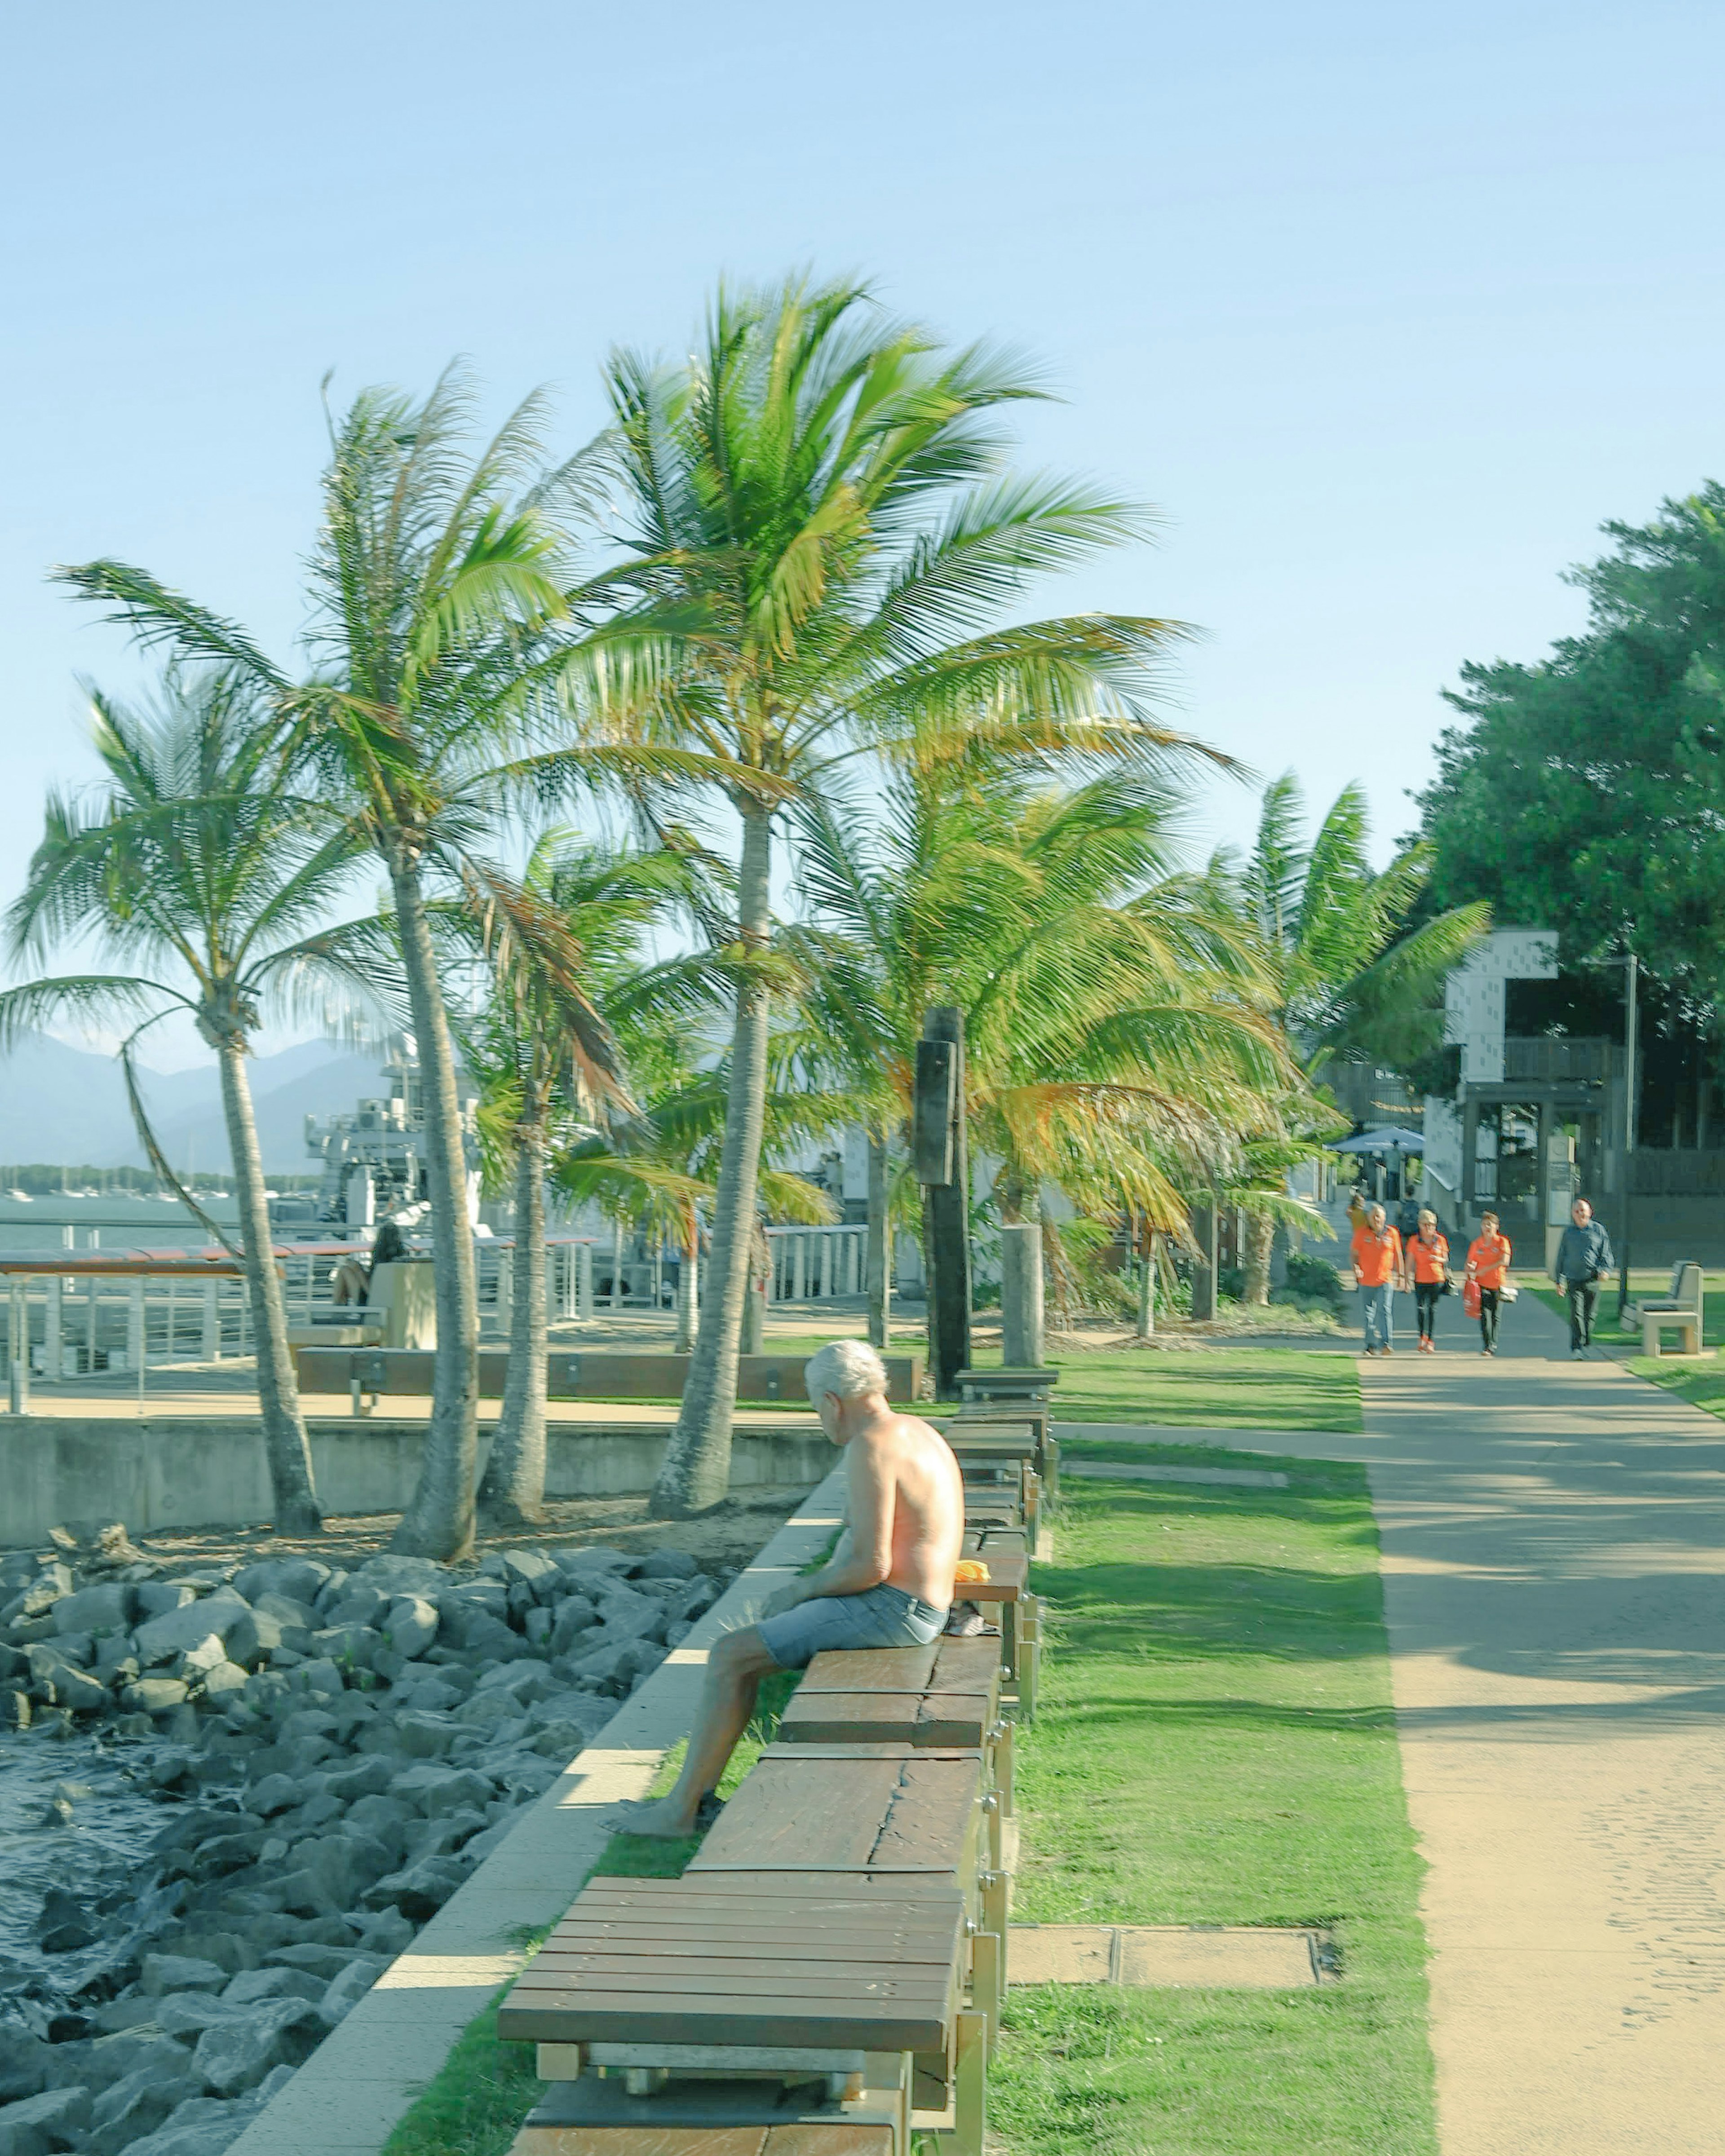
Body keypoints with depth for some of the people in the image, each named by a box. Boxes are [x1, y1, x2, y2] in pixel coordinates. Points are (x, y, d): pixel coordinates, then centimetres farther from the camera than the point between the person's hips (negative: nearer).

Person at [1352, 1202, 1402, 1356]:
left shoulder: (1392, 1233, 2)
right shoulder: (1362, 1234, 1)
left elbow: (1398, 1255, 12)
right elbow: (1355, 1254, 5)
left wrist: (1400, 1274, 11)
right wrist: (1356, 1268, -12)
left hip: (1385, 1280, -2)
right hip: (1366, 1281, 2)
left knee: (1384, 1311, -14)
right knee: (1369, 1315, 8)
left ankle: (1387, 1344, -16)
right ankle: (1372, 1346, 16)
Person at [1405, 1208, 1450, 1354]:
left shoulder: (1441, 1240, 4)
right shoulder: (1414, 1241, 1)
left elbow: (1446, 1260, 10)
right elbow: (1410, 1262, 3)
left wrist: (1438, 1259, -11)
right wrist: (1409, 1279, -2)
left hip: (1437, 1279, 1)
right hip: (1420, 1280, -1)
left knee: (1433, 1309, 5)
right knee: (1421, 1308, -8)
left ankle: (1430, 1340, 12)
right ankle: (1423, 1336, 10)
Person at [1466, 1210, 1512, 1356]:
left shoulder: (1502, 1242, -1)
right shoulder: (1476, 1243, 7)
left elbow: (1504, 1261, -13)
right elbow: (1470, 1263, 11)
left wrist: (1485, 1270, -17)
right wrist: (1470, 1273, -11)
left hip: (1497, 1283, -1)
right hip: (1482, 1284, 1)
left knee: (1495, 1316, 4)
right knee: (1485, 1314, -11)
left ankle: (1493, 1346, 13)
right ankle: (1487, 1346, -11)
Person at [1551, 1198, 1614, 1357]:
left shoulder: (1598, 1230, 7)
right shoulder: (1568, 1233, 10)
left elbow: (1606, 1254, 9)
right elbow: (1560, 1257, 15)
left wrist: (1605, 1269, -10)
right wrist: (1559, 1280, 11)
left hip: (1592, 1280, 0)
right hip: (1574, 1280, 0)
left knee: (1589, 1315, 6)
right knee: (1576, 1314, -12)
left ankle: (1586, 1345, 22)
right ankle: (1576, 1348, -13)